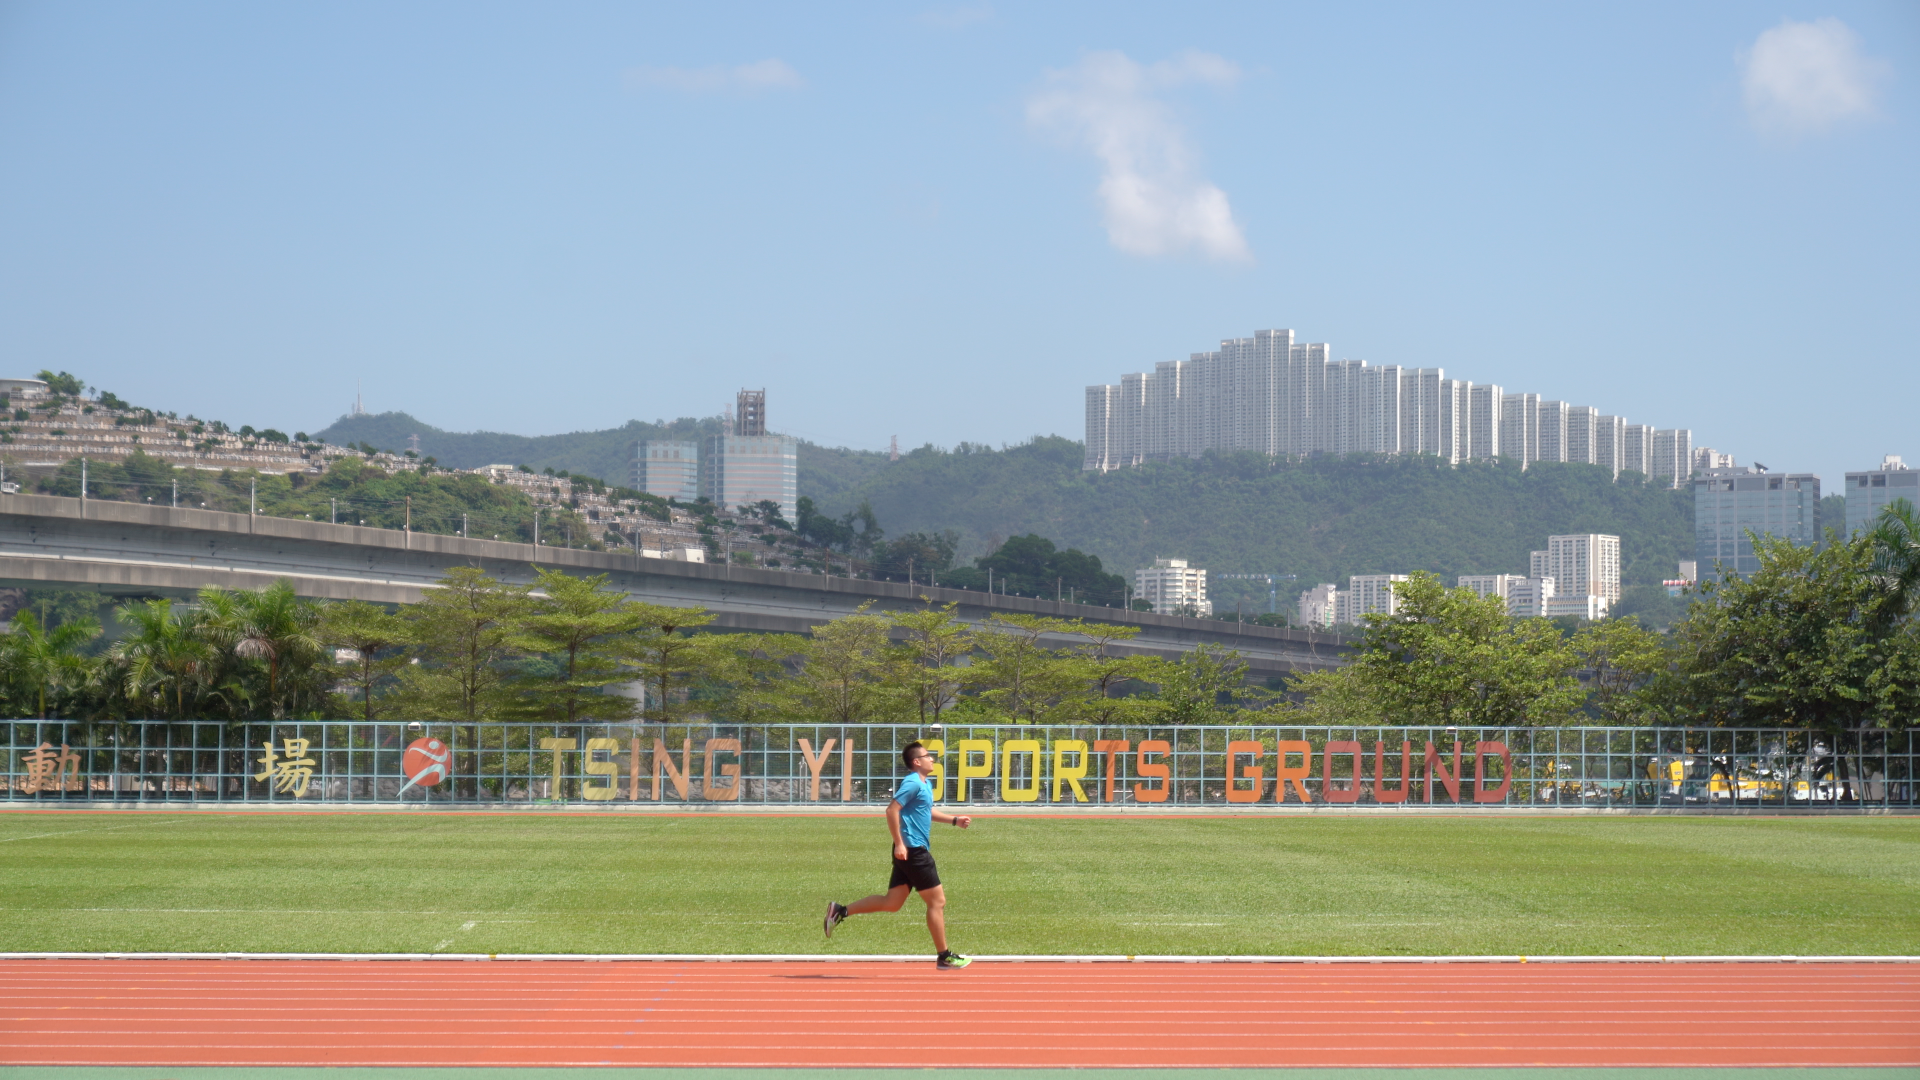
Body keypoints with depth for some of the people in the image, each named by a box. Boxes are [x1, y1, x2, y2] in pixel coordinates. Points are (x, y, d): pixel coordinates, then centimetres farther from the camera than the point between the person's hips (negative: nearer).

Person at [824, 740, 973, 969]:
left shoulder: (924, 785, 17)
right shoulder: (913, 783, -14)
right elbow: (892, 810, -21)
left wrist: (954, 819, 26)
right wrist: (900, 843, -23)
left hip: (907, 852, 10)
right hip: (913, 850, -10)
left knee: (891, 903, 10)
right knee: (937, 901, -2)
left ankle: (840, 911, 10)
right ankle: (945, 957, 4)